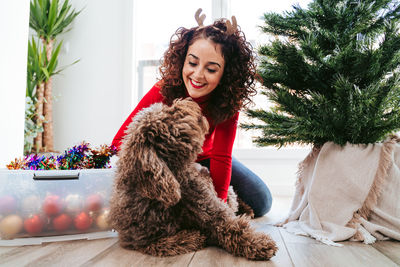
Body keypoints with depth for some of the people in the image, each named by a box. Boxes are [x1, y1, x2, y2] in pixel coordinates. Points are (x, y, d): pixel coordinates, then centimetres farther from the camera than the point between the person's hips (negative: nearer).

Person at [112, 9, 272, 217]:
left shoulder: (228, 100, -25)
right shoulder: (164, 91, -31)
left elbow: (221, 157, -26)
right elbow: (121, 140, -31)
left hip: (204, 158, 2)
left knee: (261, 202, -6)